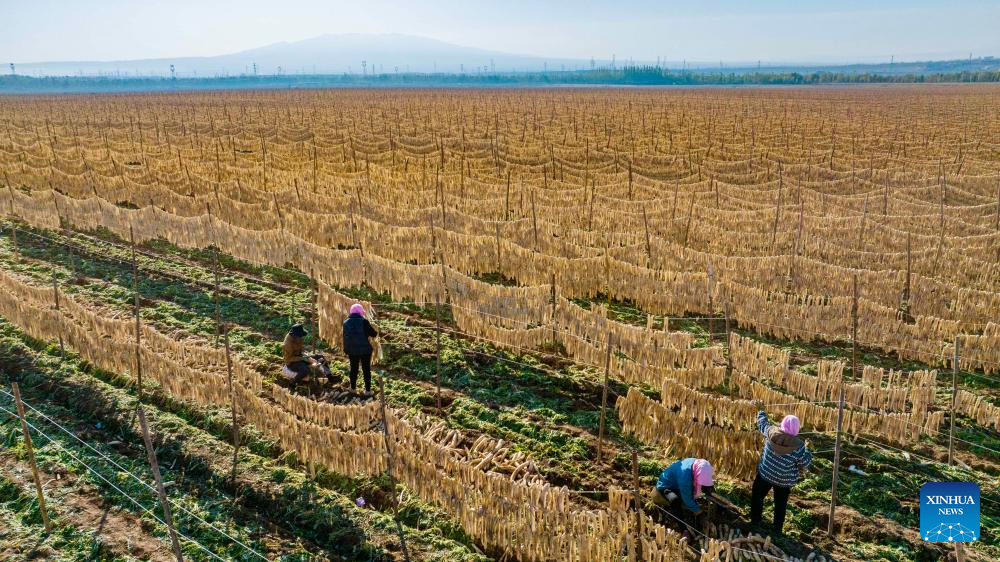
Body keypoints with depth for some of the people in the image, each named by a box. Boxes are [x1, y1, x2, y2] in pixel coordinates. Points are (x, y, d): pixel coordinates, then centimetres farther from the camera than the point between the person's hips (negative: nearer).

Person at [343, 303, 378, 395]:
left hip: (352, 350, 4)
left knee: (354, 369, 16)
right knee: (366, 369, 4)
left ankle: (353, 388, 23)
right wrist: (376, 334, 11)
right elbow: (373, 333, -9)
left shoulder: (346, 322, 4)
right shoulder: (364, 321, -12)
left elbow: (345, 338, 12)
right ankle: (367, 390, 4)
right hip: (364, 350, -4)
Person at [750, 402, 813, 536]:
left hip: (765, 474, 1)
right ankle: (777, 530, 25)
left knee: (757, 496, 22)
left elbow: (762, 423, 4)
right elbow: (806, 463, -11)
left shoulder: (771, 432, -17)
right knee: (780, 504, 17)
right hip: (784, 481, -1)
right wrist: (808, 451, 7)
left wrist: (761, 410, 21)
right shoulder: (798, 446, -22)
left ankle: (755, 522, 30)